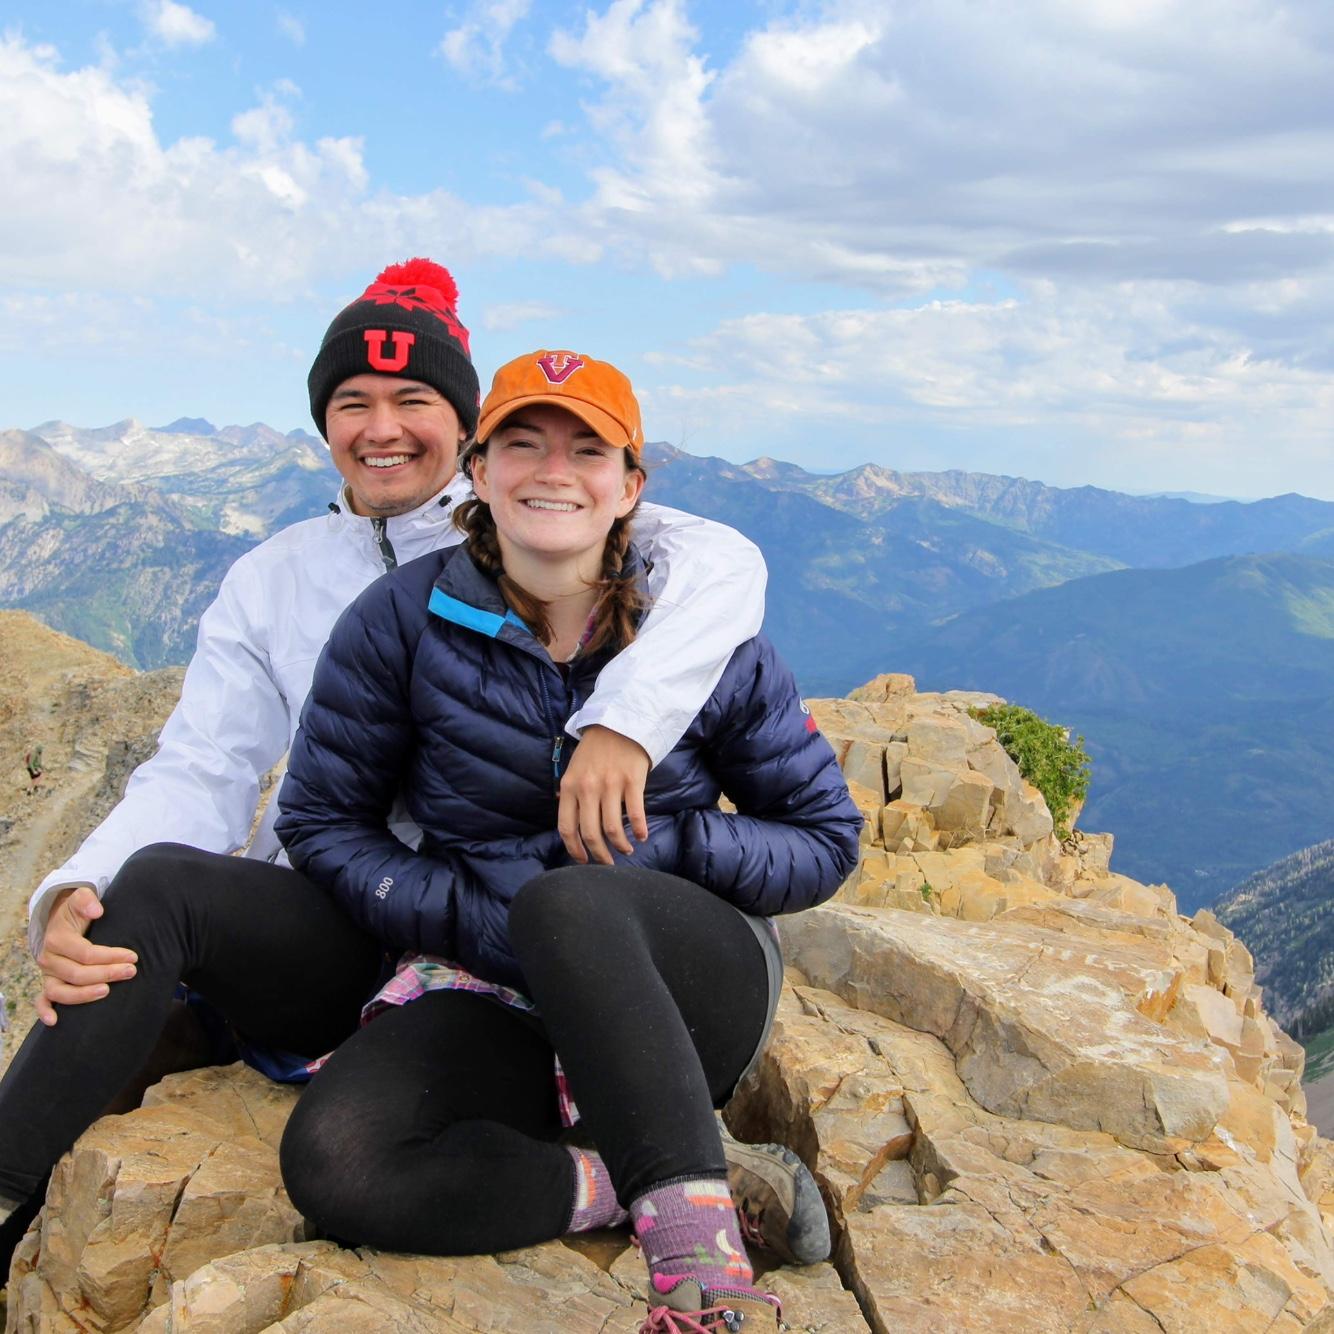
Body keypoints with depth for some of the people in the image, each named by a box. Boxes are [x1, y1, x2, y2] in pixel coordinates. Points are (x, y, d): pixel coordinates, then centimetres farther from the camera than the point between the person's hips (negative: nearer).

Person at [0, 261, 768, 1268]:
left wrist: (621, 721, -35)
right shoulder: (270, 581, 11)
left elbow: (724, 562, -17)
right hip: (323, 936, 3)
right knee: (153, 881, -27)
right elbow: (202, 770, 0)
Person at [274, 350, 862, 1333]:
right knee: (331, 1164, -28)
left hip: (688, 983, -2)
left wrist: (658, 847, -16)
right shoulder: (405, 621, -3)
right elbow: (322, 819, 2)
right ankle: (682, 1183, -19)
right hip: (490, 990, 2)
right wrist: (468, 918, -13)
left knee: (567, 900, -37)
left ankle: (702, 1255, -34)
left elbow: (828, 839, 1)